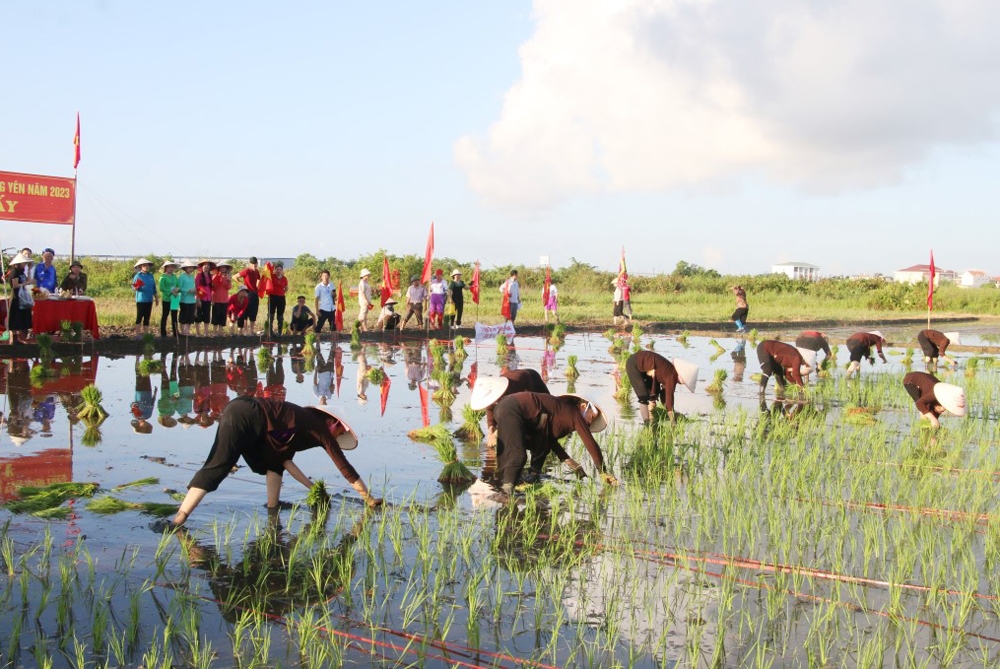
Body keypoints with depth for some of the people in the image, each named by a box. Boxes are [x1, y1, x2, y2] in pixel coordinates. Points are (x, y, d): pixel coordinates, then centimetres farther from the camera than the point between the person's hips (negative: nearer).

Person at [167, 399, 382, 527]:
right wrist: (369, 498, 17)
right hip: (245, 417, -9)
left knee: (275, 462, 20)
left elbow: (286, 459, 30)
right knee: (218, 467, -16)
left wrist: (312, 487, 30)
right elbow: (344, 466, 10)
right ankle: (179, 520, -24)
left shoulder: (304, 425, 28)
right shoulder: (320, 428, 8)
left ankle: (272, 508, 17)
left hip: (243, 417, 9)